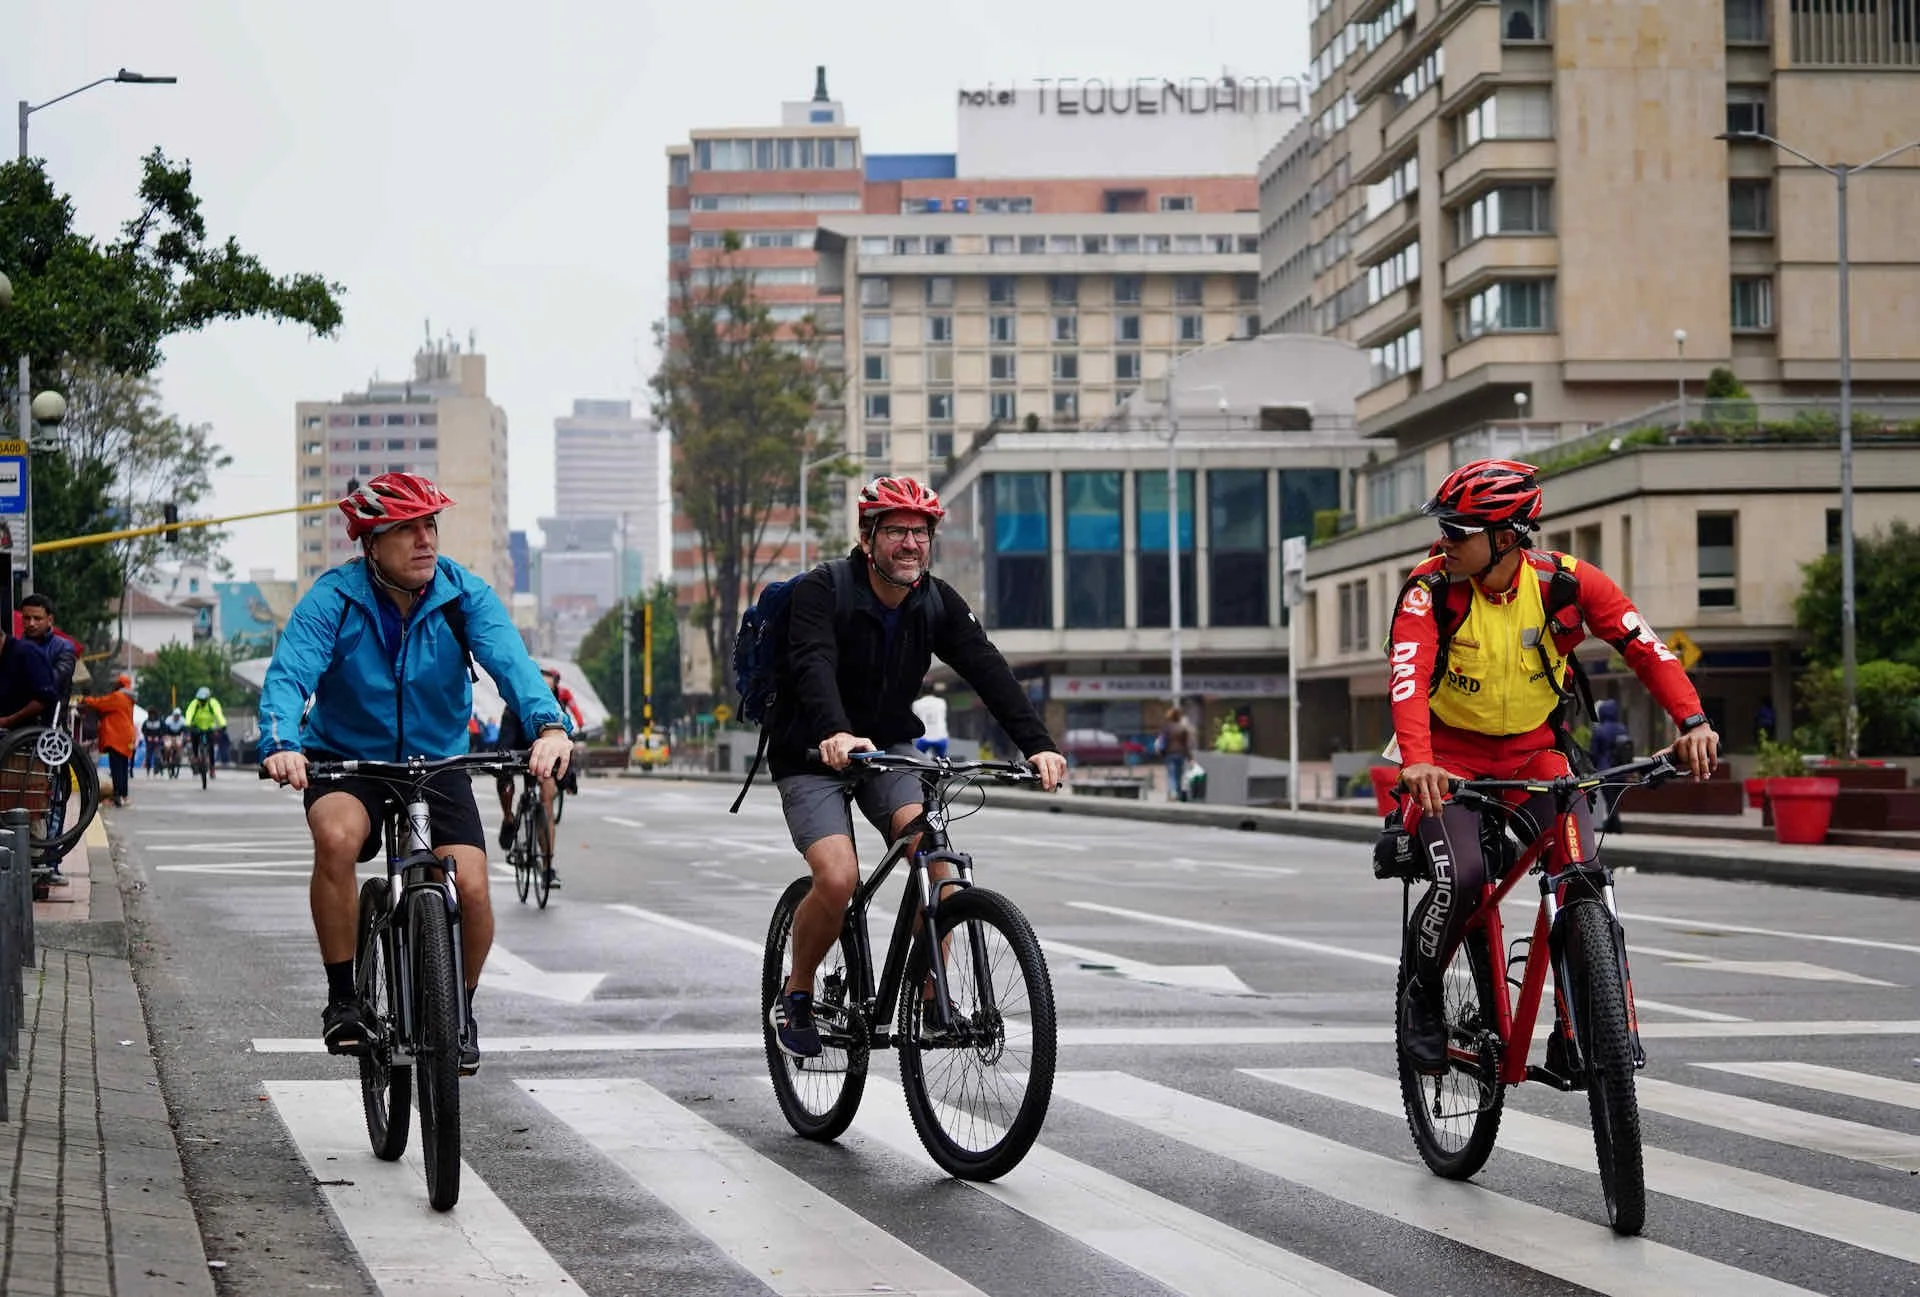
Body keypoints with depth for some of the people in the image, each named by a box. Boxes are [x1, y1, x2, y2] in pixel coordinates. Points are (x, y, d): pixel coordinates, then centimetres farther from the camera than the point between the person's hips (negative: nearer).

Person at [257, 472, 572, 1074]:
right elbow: (289, 671, -28)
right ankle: (343, 998, -16)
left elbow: (509, 659, -27)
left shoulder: (464, 595, -11)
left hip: (438, 762, 2)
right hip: (345, 759, -1)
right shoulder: (334, 597, -15)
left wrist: (547, 724, -47)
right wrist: (280, 743, -49)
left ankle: (459, 1009, 12)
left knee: (470, 888, -18)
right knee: (337, 838, -34)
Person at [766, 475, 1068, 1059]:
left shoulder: (938, 602, -5)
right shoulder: (822, 591, -19)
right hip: (811, 756, -4)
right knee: (838, 879, -23)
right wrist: (834, 733, -57)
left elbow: (988, 670, -17)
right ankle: (796, 995, 2)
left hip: (888, 748, 4)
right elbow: (814, 667, -37)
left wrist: (1038, 745, -32)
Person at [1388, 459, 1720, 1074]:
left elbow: (1644, 646, -16)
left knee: (1582, 875, -19)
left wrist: (1693, 721, -32)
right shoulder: (1431, 587, -19)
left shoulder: (1566, 581, -13)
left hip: (1534, 750, 2)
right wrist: (1416, 762, -49)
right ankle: (1421, 994, 2)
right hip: (1453, 757, -2)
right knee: (1463, 878, -26)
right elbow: (1408, 675, -32)